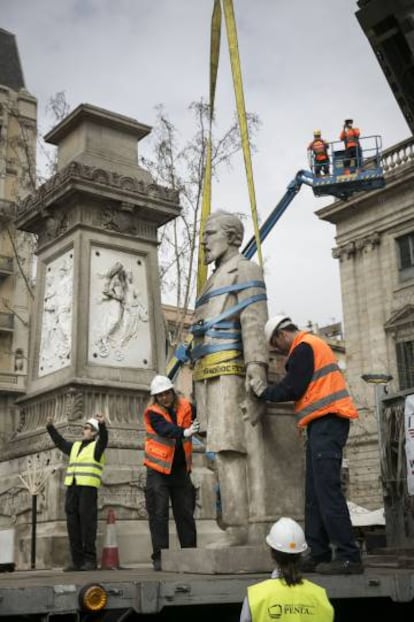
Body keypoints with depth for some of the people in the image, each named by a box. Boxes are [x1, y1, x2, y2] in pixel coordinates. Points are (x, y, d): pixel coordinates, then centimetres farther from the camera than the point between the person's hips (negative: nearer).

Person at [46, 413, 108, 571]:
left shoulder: (97, 445, 5)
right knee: (73, 522, 3)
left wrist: (102, 424, -35)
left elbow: (104, 437, -16)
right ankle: (77, 560, 5)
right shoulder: (75, 446, 24)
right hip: (72, 487, 6)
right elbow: (60, 442, 35)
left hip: (88, 487, -6)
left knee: (87, 521, -10)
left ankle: (90, 559, -7)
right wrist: (50, 427, 30)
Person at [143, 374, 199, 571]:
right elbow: (166, 429, -28)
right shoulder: (152, 412, -11)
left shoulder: (186, 407, 1)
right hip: (159, 470, -3)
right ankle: (159, 557, 2)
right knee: (159, 514, -4)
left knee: (185, 514, 9)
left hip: (180, 469, 4)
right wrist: (185, 433, -45)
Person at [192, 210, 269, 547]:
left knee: (233, 446, -14)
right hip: (209, 373, 9)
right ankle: (239, 525, 2)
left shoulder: (245, 269, 5)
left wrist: (256, 366, -23)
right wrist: (199, 384, 18)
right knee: (225, 449, 2)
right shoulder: (215, 280, 30)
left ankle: (241, 525, -15)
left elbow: (254, 320, -10)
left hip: (230, 368, -9)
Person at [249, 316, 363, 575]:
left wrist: (265, 393, 5)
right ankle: (319, 554, 11)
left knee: (327, 490, -12)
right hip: (326, 424, 10)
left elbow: (293, 389, -12)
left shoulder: (303, 347, -6)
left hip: (326, 422, -10)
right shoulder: (315, 344, 25)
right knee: (315, 492, 9)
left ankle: (349, 556, -12)